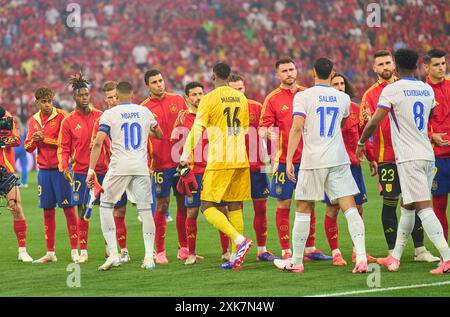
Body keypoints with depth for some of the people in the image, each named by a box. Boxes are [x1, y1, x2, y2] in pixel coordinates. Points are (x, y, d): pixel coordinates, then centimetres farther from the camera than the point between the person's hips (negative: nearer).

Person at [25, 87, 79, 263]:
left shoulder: (61, 116, -6)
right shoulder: (33, 120, 10)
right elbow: (28, 147, 12)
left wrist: (44, 139, -14)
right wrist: (34, 140, -9)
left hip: (60, 168, -5)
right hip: (44, 170, 5)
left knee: (68, 209, -4)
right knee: (48, 211, 8)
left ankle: (74, 250, -1)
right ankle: (50, 253, 14)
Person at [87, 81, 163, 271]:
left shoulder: (109, 115, 2)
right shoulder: (145, 112, 11)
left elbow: (98, 143, -7)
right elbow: (159, 135, 26)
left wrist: (91, 170, -7)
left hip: (119, 167, -2)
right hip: (141, 167, 2)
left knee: (106, 206, 11)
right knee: (145, 210, 7)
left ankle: (113, 254, 1)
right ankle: (149, 256, 1)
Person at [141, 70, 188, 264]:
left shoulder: (178, 100, 7)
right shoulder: (144, 108, -1)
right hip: (161, 165, -3)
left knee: (183, 204, 8)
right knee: (161, 206, -2)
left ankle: (184, 248, 17)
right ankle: (160, 252, 5)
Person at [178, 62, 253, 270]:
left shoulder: (210, 99, -6)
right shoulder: (241, 98, 12)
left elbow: (196, 131, -11)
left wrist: (183, 161, -10)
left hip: (218, 162, -6)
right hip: (241, 161, 6)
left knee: (207, 207, -2)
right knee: (235, 208, 9)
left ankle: (240, 240, -21)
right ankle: (237, 258, 4)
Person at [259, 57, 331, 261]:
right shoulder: (273, 99, -1)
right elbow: (263, 128, -4)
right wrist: (268, 133, -25)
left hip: (307, 158, 4)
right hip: (284, 160, -4)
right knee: (284, 205, -1)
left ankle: (310, 248, 16)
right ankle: (286, 251, 3)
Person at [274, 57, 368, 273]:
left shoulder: (303, 97, -3)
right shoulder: (343, 98, 10)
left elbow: (297, 128, -12)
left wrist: (289, 160, -12)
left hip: (312, 160, -2)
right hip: (339, 159, 2)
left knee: (303, 210, 8)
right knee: (350, 208, -2)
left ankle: (296, 261, 14)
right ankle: (361, 256, -16)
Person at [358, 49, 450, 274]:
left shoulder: (392, 90, -8)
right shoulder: (427, 90, 12)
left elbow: (374, 122, -10)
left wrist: (360, 143, 7)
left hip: (409, 158, -7)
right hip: (428, 155, 7)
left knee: (423, 207, -12)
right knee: (407, 206, 16)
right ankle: (395, 258, 23)